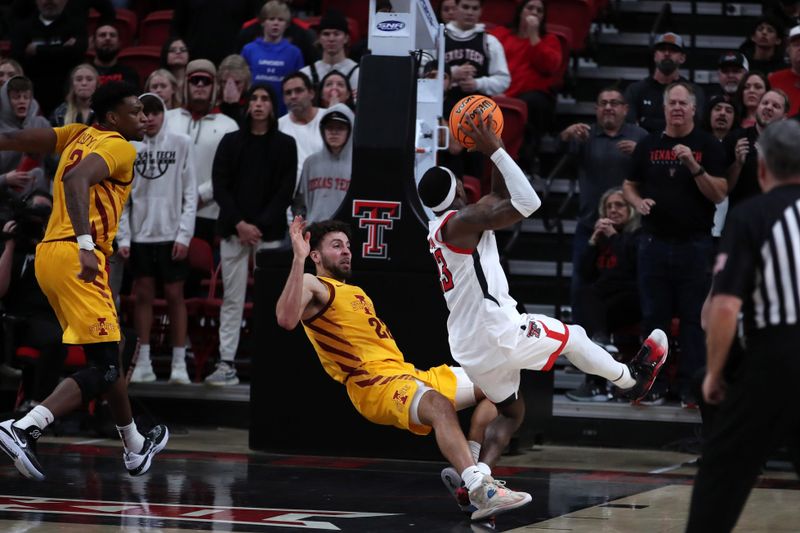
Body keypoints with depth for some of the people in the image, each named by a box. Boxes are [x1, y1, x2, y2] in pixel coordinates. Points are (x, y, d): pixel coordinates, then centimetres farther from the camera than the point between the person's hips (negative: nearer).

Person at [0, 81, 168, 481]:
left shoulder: (80, 136, 18)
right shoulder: (119, 147, -6)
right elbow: (76, 180, -25)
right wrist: (86, 245, -34)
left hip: (49, 253, 10)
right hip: (75, 257, -10)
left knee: (108, 356, 22)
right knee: (103, 367, -11)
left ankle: (134, 448, 36)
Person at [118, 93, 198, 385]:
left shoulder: (181, 143, 0)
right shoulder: (128, 147, 4)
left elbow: (190, 193, -1)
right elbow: (122, 197, 5)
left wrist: (184, 234, -8)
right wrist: (123, 237, -2)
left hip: (171, 234, -2)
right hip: (140, 234, 2)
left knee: (175, 295, 1)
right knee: (143, 295, 4)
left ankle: (179, 364, 5)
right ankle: (144, 363, 9)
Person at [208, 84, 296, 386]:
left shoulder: (285, 145, 7)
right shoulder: (231, 142, 9)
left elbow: (286, 191, 2)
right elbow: (220, 186, 4)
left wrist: (260, 225, -8)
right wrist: (239, 223, -8)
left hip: (270, 233, -1)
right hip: (233, 231, 1)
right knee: (232, 299, -1)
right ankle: (226, 364, -2)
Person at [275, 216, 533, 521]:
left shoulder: (356, 291, 28)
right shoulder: (314, 286, -2)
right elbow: (286, 319, -25)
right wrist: (298, 259, -28)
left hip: (405, 373, 10)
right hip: (374, 384, -10)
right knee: (440, 405, -38)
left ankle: (474, 474, -5)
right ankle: (481, 493, -55)